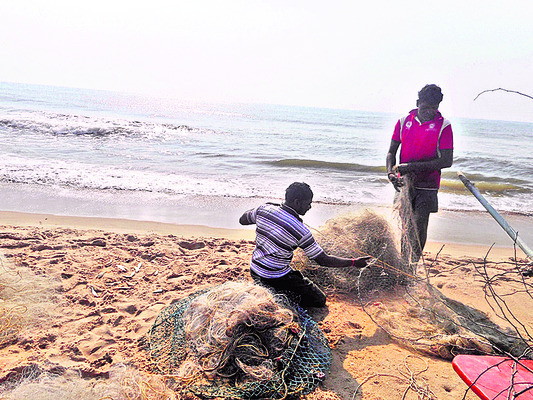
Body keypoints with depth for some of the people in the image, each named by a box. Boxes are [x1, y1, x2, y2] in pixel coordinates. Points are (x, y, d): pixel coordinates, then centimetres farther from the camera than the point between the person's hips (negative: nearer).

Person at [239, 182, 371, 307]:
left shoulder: (265, 208, -9)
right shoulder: (300, 230, -22)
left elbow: (242, 220, 11)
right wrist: (354, 262, -6)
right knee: (319, 300, 5)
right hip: (277, 278, -7)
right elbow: (323, 260, -15)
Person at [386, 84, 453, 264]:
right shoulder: (404, 121, 5)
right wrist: (390, 172, -9)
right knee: (406, 227, 9)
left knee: (419, 229, -6)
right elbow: (391, 152, 10)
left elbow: (447, 161, -11)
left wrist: (412, 166, -18)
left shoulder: (443, 126, -5)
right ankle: (403, 265, 21)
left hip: (426, 187, -3)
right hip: (404, 184, 3)